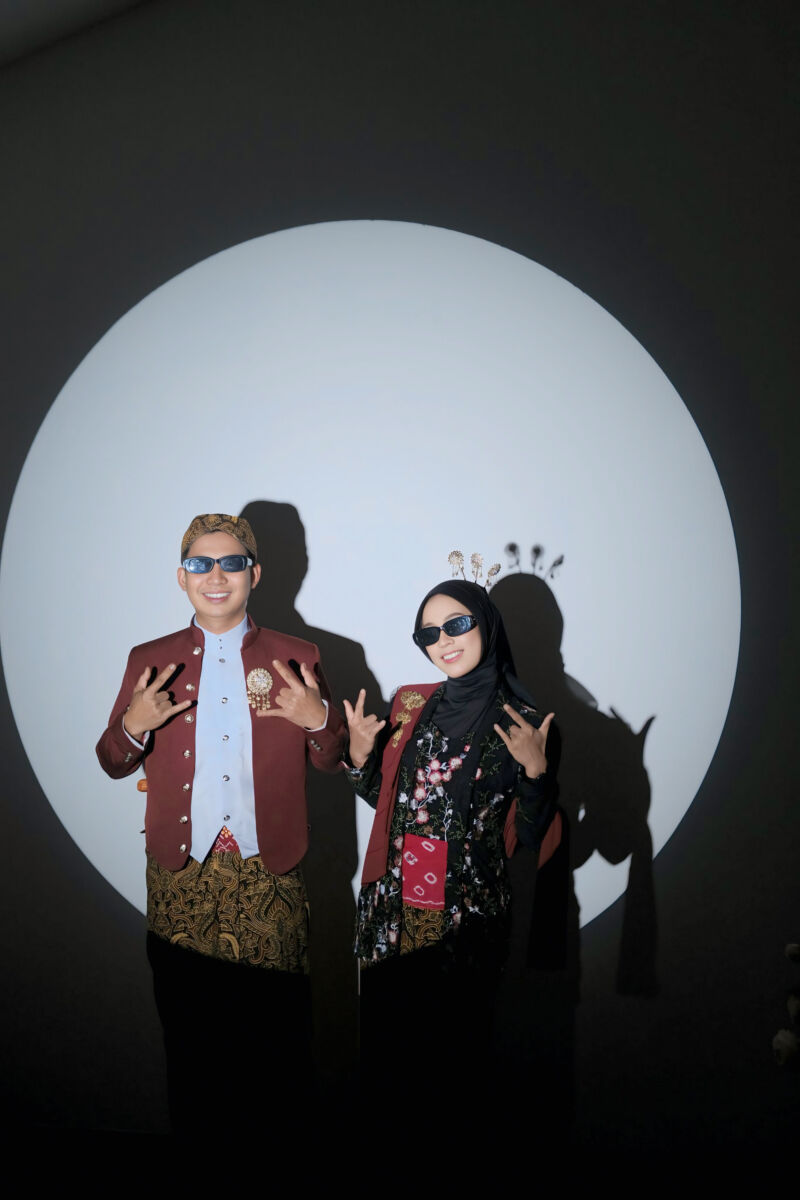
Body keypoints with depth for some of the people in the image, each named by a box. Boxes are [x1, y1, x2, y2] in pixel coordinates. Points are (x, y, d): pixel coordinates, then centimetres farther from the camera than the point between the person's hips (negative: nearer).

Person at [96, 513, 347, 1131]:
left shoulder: (297, 658, 4)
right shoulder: (150, 661, 6)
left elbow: (334, 760, 7)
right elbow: (113, 764, 9)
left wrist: (319, 720, -15)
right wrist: (133, 726, -13)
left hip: (268, 871, 0)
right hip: (181, 871, 1)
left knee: (274, 1025, 5)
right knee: (186, 1023, 10)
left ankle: (270, 1123, 28)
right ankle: (193, 1124, 33)